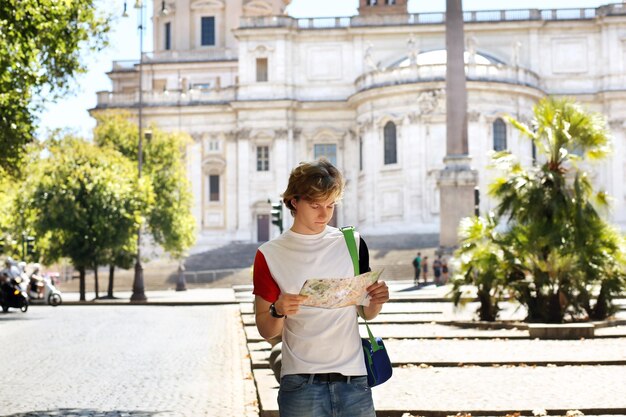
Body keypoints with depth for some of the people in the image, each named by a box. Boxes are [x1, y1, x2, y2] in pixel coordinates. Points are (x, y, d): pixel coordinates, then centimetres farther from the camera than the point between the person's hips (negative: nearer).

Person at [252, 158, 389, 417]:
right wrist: (278, 311, -20)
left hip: (354, 381, 2)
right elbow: (266, 332, 1)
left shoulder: (352, 243, 8)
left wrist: (376, 301, -7)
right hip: (301, 385, -2)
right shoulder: (270, 255, -1)